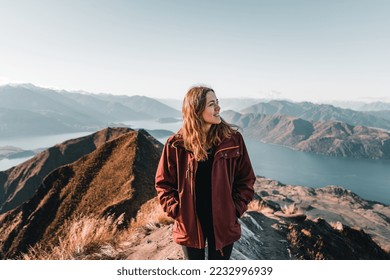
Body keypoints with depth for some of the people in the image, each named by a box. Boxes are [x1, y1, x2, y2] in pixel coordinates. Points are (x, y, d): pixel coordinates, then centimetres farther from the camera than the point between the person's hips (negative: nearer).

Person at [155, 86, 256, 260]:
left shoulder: (232, 139, -10)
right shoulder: (176, 144, -13)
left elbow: (246, 179, 0)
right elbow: (163, 183, -1)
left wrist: (236, 209, -7)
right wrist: (177, 211, -9)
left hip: (223, 223, 1)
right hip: (190, 224, 0)